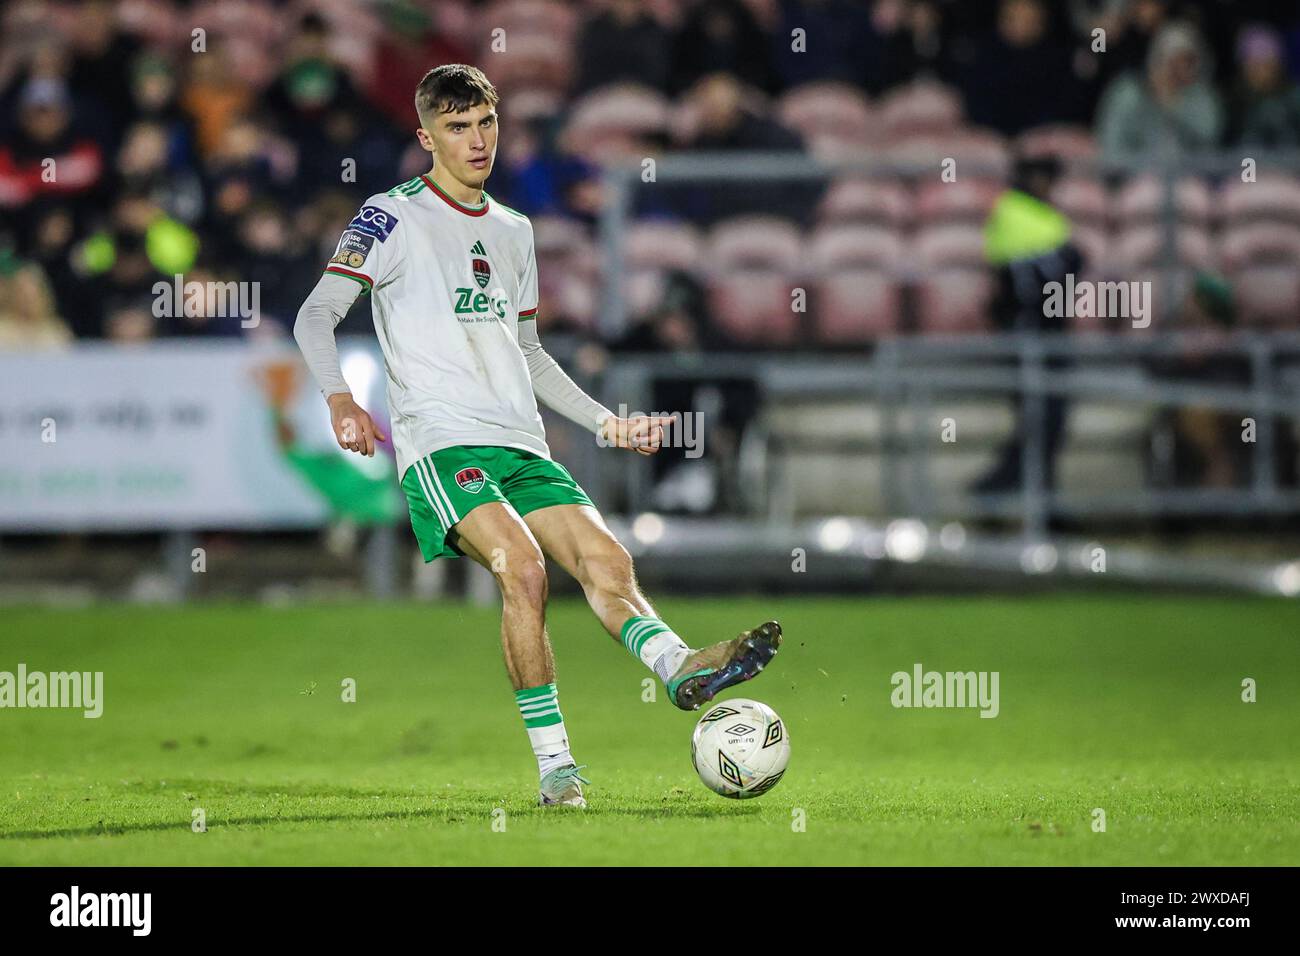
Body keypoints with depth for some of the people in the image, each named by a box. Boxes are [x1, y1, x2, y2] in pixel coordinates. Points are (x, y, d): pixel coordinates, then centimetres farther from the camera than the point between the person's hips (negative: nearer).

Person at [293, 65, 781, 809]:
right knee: (523, 566, -28)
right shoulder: (394, 216, 3)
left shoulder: (513, 232, 22)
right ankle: (555, 765, -27)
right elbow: (317, 316, -4)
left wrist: (605, 422, 23)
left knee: (607, 560, -17)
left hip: (523, 447, 7)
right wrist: (339, 397, -23)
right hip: (441, 442, -7)